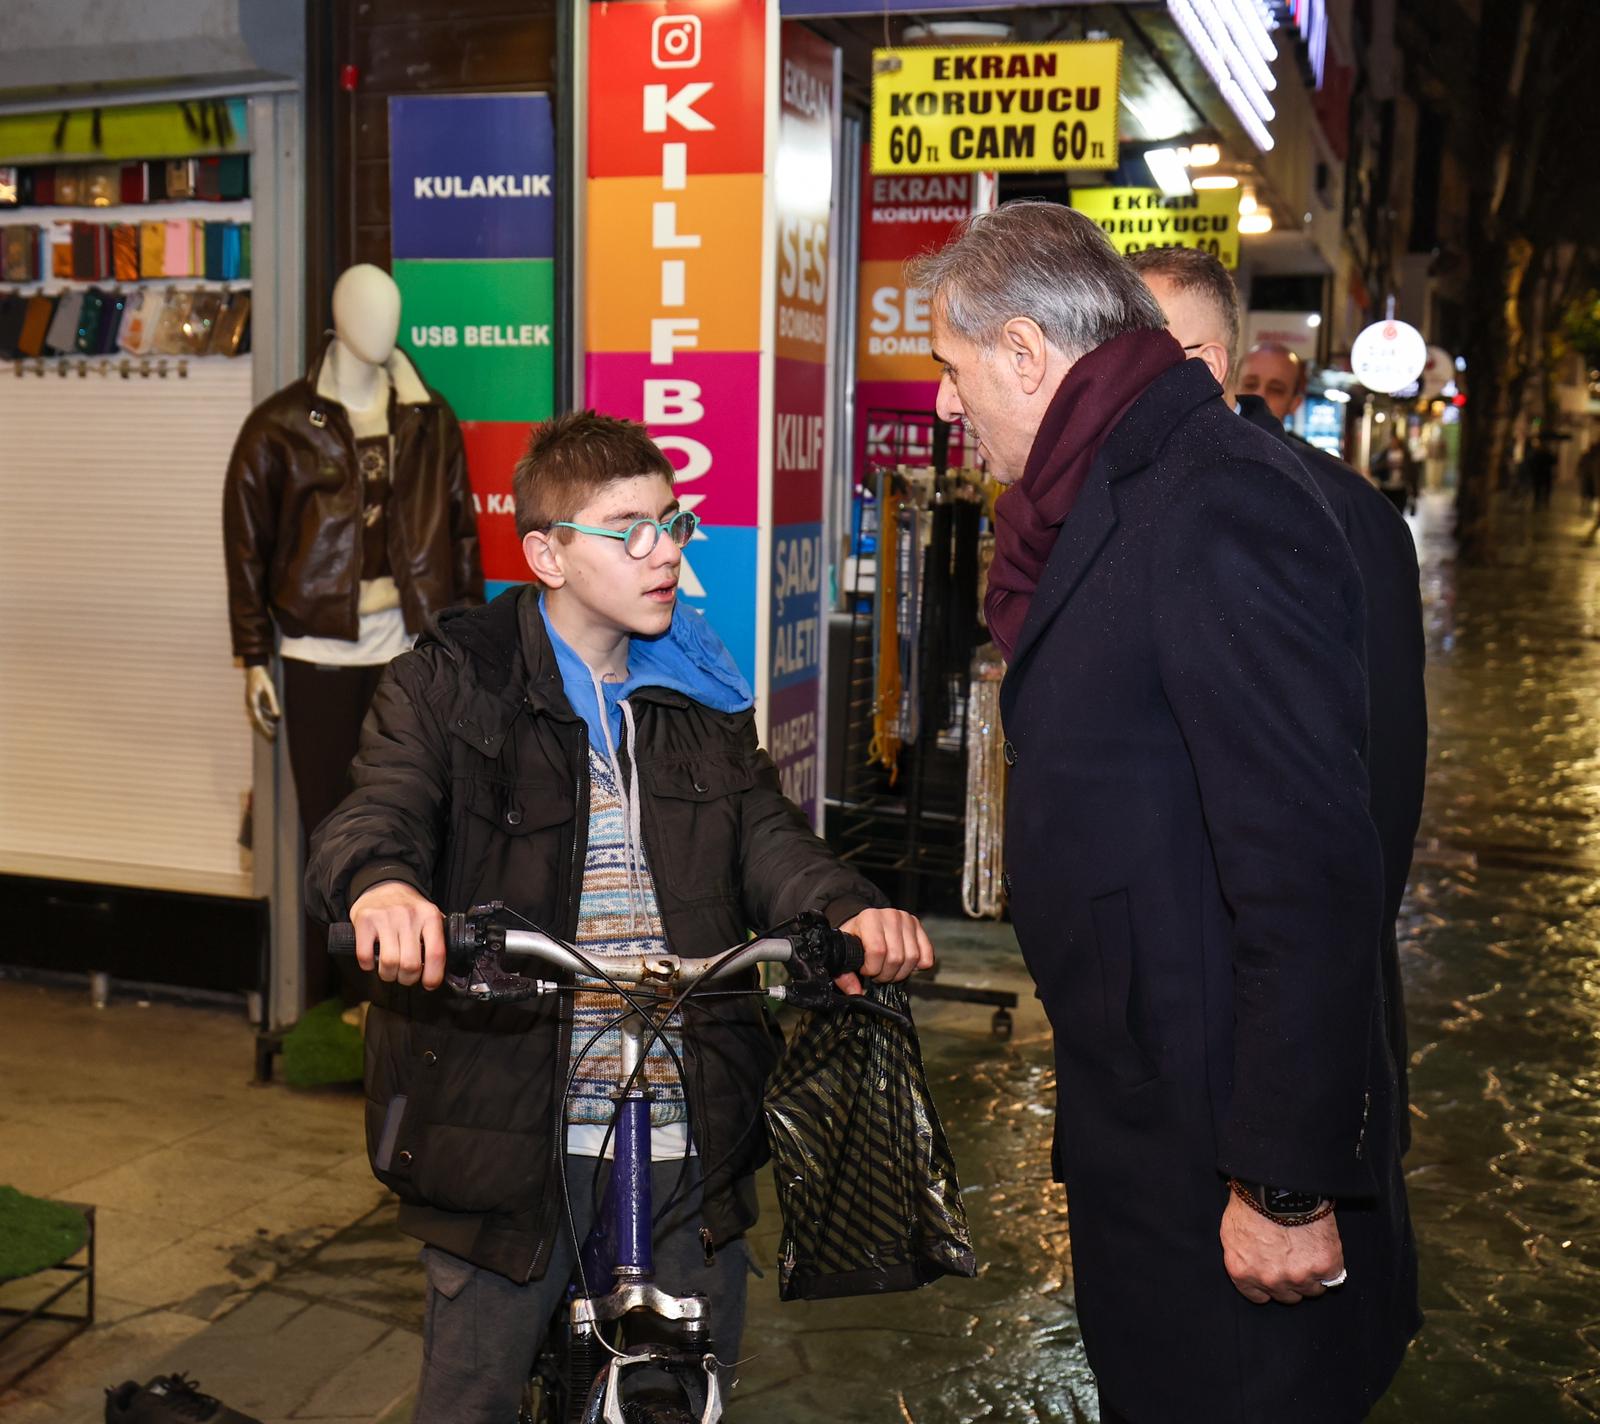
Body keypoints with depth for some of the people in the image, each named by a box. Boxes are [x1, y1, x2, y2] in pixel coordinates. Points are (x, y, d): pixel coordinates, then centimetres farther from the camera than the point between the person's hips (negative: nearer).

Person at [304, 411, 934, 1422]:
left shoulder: (702, 693, 10)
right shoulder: (450, 687, -4)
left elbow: (764, 832, 1)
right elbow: (377, 815, -18)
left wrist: (849, 910, -21)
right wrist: (381, 884, -43)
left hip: (690, 1123, 4)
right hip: (511, 1121, -3)